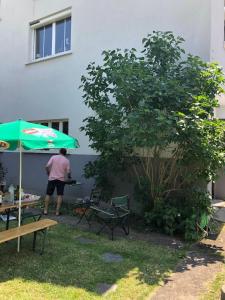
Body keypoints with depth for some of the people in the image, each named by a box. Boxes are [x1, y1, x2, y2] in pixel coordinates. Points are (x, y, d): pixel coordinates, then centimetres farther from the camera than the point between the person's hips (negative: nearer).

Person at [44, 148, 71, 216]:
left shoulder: (53, 157, 1)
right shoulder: (67, 160, 1)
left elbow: (47, 166, -6)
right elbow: (68, 172, -3)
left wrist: (48, 174, 10)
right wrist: (69, 177, 19)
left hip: (52, 178, 1)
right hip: (61, 179, -1)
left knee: (48, 194, 9)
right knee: (60, 195, 4)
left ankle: (45, 210, 11)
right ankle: (57, 211, 3)